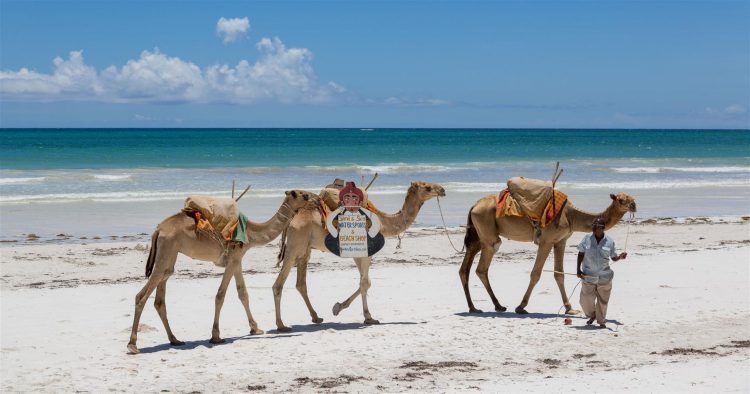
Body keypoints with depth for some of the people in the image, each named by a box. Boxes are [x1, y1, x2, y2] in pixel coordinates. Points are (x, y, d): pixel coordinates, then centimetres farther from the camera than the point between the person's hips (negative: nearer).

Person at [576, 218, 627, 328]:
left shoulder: (609, 241, -3)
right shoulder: (587, 238, -3)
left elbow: (613, 257, 6)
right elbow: (581, 254, 4)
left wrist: (620, 257, -16)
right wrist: (578, 269, -2)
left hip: (604, 277, 0)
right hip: (588, 276, 0)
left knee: (603, 300, 9)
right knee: (586, 300, 2)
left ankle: (601, 321, 29)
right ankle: (592, 315, 33)